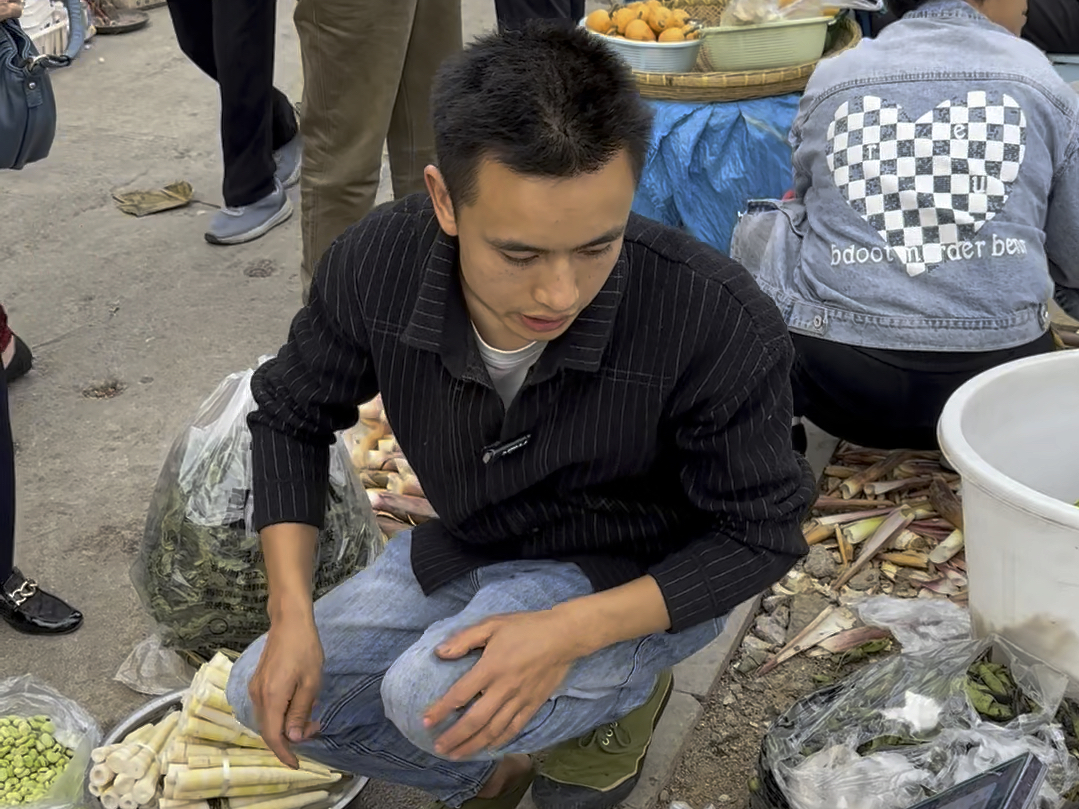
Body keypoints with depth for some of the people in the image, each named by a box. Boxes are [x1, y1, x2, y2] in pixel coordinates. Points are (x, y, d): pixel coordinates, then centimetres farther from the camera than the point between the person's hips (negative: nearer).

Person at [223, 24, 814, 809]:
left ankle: (618, 702, 3)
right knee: (268, 696, -3)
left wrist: (571, 632, -32)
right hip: (470, 548, 5)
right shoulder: (377, 265, -23)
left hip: (643, 583, -4)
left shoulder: (720, 323, -34)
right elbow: (291, 417, -3)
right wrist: (292, 612, -15)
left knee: (433, 698, -29)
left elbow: (760, 533, -19)